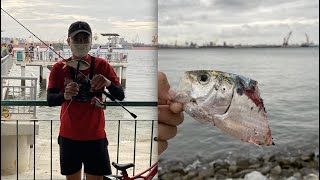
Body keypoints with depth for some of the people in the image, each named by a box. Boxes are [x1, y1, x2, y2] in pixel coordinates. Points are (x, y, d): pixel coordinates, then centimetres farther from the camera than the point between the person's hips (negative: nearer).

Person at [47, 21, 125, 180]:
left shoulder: (102, 65, -2)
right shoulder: (59, 68, -1)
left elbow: (120, 96, -8)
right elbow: (50, 100, -12)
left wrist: (108, 83, -30)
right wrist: (65, 96, -35)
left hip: (95, 136, -1)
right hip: (69, 136, 1)